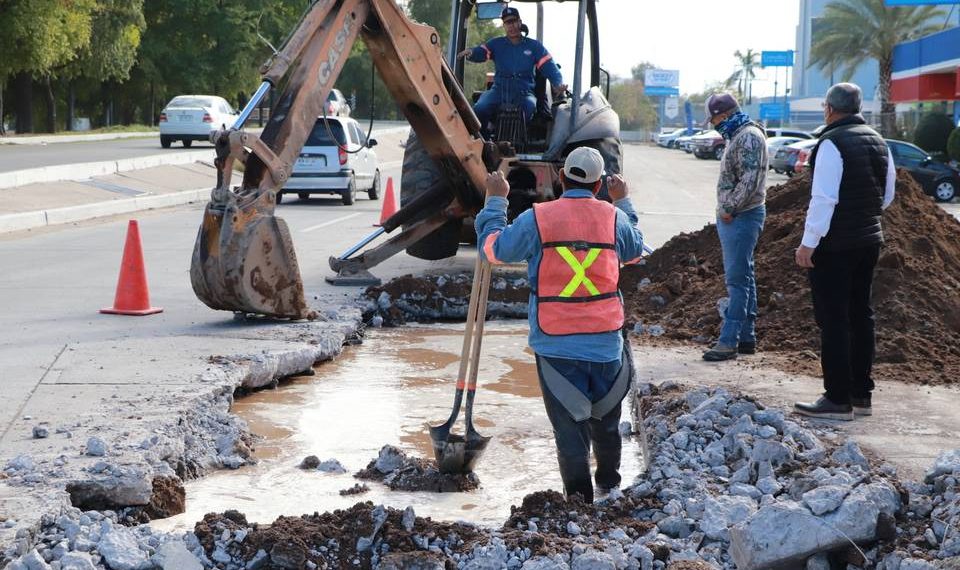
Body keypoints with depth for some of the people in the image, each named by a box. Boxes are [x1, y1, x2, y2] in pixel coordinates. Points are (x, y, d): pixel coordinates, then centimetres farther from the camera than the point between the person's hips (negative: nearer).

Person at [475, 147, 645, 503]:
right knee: (606, 419, 21)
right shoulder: (614, 217, 0)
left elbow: (493, 248, 6)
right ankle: (609, 485, 36)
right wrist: (623, 203, 32)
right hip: (606, 340, 3)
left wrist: (495, 201, 17)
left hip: (555, 343, -2)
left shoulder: (536, 219, -8)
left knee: (569, 424, 4)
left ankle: (580, 499, 6)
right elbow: (635, 250, 21)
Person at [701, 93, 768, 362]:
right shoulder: (737, 136, 17)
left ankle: (729, 341, -8)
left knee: (737, 280, -9)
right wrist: (725, 210, 11)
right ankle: (746, 337, 20)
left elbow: (750, 180, -23)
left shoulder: (749, 137, -15)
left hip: (742, 217, -10)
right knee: (743, 278, 13)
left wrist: (729, 209, -17)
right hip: (732, 216, 10)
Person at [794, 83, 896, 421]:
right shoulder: (877, 142, 11)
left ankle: (838, 400, -4)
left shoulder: (832, 143, -16)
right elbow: (887, 196, 17)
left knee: (833, 320, -5)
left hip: (834, 245, -8)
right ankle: (861, 394, 20)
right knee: (860, 315, 14)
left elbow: (824, 198, -22)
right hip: (869, 241, 9)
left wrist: (808, 243, -19)